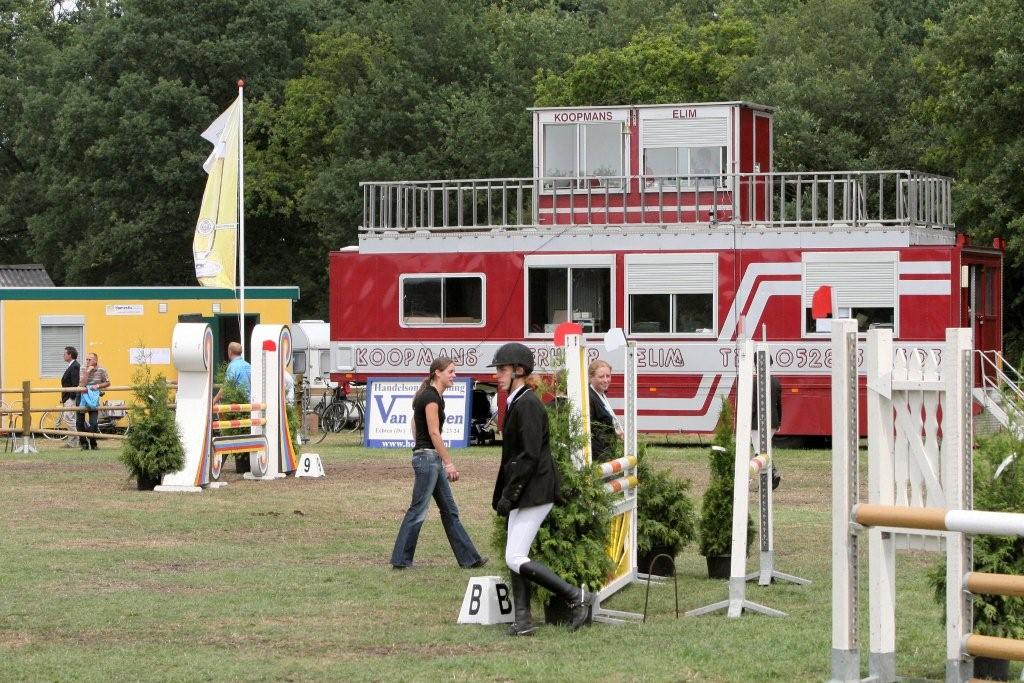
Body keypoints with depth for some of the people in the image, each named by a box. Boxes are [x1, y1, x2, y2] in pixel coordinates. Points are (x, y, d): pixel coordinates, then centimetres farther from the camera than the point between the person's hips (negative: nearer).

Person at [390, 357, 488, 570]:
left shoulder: (431, 395, 14)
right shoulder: (432, 397, -15)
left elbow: (415, 427, 19)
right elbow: (434, 433, -19)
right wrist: (449, 463, -18)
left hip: (431, 458, 10)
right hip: (428, 458, -10)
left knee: (449, 509, 11)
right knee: (418, 510, -4)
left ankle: (468, 557, 15)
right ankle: (400, 559, 2)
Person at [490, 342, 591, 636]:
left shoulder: (527, 405, -15)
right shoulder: (517, 403, 16)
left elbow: (530, 456, -21)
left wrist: (508, 495, -20)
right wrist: (504, 495, 19)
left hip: (536, 491, -10)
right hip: (525, 493, 10)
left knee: (515, 559, -12)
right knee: (515, 558, 9)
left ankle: (576, 597, -10)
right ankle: (523, 620, 12)